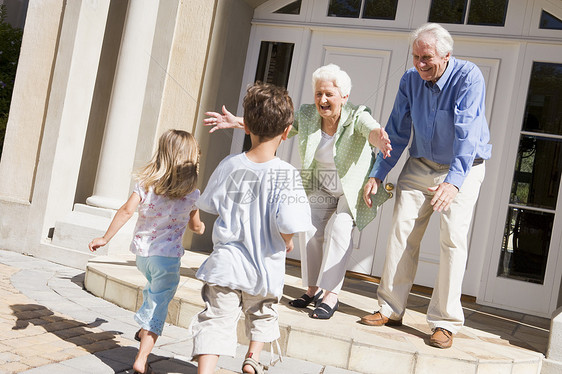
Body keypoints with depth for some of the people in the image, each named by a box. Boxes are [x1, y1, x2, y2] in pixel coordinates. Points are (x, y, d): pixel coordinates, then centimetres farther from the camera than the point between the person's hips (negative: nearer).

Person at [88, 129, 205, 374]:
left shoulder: (146, 183, -4)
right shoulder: (192, 194, -6)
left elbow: (127, 210, -12)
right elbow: (196, 227, 6)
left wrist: (105, 238, -7)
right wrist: (200, 227, 30)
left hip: (142, 251, 4)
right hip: (168, 255, -4)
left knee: (154, 289, 32)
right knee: (158, 305, 2)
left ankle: (144, 329, 48)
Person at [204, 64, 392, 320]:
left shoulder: (357, 117, -22)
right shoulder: (307, 115, -9)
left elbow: (372, 129, -43)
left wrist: (379, 138, -68)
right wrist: (238, 122, -22)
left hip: (353, 190, -4)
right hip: (321, 190, 4)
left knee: (338, 227, -23)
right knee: (311, 228, -12)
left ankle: (331, 294, -15)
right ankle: (313, 289, 6)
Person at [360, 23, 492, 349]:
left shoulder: (469, 77, -20)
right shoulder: (410, 80, -4)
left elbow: (467, 133, -31)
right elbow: (397, 132, 2)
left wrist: (454, 181, -42)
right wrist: (378, 175, -5)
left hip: (462, 168, -4)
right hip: (420, 165, 4)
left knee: (453, 238, -11)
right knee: (402, 231, -3)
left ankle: (446, 322, -1)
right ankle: (391, 309, 7)